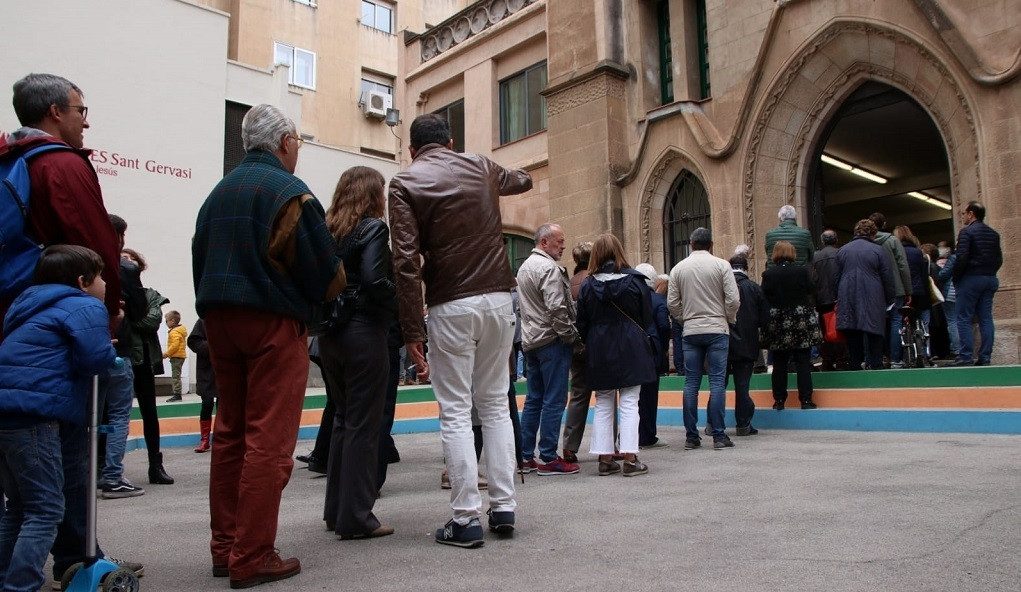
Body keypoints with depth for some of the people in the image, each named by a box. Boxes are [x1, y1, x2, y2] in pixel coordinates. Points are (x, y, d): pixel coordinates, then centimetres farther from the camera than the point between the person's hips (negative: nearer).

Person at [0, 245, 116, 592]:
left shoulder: (36, 307, 26)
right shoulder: (85, 307, -4)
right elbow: (95, 358, -17)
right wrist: (111, 353, 5)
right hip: (33, 415, -10)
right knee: (45, 510, -4)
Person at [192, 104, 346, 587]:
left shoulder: (220, 191, 14)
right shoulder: (289, 191, -8)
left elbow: (200, 258, 14)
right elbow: (323, 268, -12)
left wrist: (216, 308, 16)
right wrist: (325, 292, 7)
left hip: (218, 317, 8)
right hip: (272, 320, -7)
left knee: (230, 433, 13)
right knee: (268, 440, -3)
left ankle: (225, 547, 20)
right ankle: (252, 558, 0)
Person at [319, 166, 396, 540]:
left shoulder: (326, 229, 11)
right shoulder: (372, 228, -8)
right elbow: (374, 280, -19)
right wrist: (399, 305, -5)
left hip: (330, 335, 7)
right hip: (364, 331, -7)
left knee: (344, 418, 17)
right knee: (363, 424, 0)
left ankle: (336, 510, 25)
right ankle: (356, 517, 6)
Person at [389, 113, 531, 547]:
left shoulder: (405, 183, 0)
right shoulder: (481, 168, 12)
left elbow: (407, 262, -10)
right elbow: (523, 181, 36)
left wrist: (412, 333, -10)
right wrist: (518, 175, 59)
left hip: (451, 306, -4)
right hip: (498, 299, 4)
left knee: (455, 412, 2)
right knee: (495, 404, 14)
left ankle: (466, 519, 3)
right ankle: (503, 507, 16)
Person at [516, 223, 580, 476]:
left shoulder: (524, 267, 18)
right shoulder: (549, 268, -13)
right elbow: (557, 309, -21)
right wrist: (571, 336, -12)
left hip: (531, 341, 9)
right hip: (551, 341, -9)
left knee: (534, 399, 12)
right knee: (554, 400, -4)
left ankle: (526, 457, 16)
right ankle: (548, 458, -1)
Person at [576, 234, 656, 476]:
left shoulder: (588, 285, -1)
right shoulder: (634, 279, -2)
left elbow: (582, 323, 3)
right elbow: (648, 316, 2)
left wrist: (586, 346, 14)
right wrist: (649, 346, 12)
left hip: (599, 351, 1)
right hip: (630, 349, -1)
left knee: (603, 405, 9)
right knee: (629, 404, 1)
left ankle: (605, 459, 9)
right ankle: (630, 459, -2)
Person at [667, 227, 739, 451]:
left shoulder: (678, 268, 4)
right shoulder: (721, 265, -3)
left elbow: (672, 303, 3)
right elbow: (733, 299, -6)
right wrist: (729, 320, 11)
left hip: (690, 332, 2)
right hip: (717, 329, -2)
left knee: (691, 383, 5)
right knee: (717, 381, 0)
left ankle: (691, 436, 8)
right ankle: (718, 436, 0)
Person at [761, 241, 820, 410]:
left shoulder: (768, 274, -7)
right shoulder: (802, 271, -8)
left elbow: (763, 297, -6)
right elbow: (812, 289, 2)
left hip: (777, 323, 1)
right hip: (801, 322, 0)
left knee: (779, 364, 8)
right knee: (803, 362, 5)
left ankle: (779, 400, 10)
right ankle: (806, 400, 5)